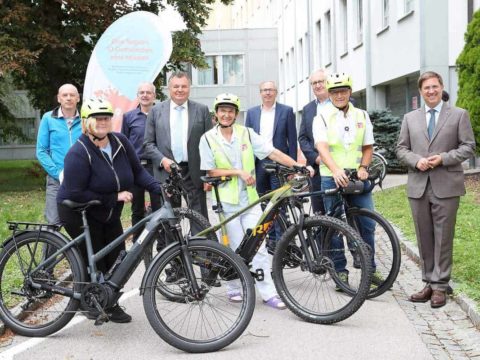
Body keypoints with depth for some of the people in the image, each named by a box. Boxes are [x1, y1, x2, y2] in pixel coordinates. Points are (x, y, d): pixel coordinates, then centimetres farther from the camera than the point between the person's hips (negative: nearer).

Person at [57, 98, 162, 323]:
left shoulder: (120, 142, -8)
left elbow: (138, 172, -1)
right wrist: (114, 197, -25)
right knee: (95, 262, -3)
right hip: (78, 213, -6)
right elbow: (75, 194, -26)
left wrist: (159, 188, -17)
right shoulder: (79, 152, -24)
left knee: (117, 259, 8)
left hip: (109, 214, 6)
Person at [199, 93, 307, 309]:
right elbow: (212, 172, -2)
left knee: (258, 247, -2)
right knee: (237, 248, 3)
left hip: (249, 198, 2)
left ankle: (268, 293, 3)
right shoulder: (208, 139, 0)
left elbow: (272, 153, -3)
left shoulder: (246, 134, 3)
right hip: (226, 200, -1)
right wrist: (238, 172, -13)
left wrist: (299, 166, -14)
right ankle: (235, 288, 22)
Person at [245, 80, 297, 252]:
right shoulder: (252, 112, 11)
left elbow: (292, 139, 1)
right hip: (258, 163, 4)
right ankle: (270, 237, 19)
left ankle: (280, 240, 0)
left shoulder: (286, 111, 2)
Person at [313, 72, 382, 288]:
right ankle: (340, 270, 14)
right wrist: (336, 170, -32)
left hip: (357, 177, 3)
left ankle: (369, 268, 15)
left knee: (367, 223, 1)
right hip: (332, 178, -2)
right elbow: (322, 147, -15)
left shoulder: (361, 116, 10)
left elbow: (368, 147, 14)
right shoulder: (322, 117, -1)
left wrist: (363, 167, -5)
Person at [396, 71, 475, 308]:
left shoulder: (459, 115, 5)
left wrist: (443, 158, -14)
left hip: (446, 186, -3)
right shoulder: (410, 118, 13)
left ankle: (440, 286, 6)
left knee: (443, 238, -1)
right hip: (418, 186, 3)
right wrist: (416, 161, -9)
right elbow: (401, 148, 11)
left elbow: (468, 146, 1)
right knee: (424, 238, 8)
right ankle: (429, 283, 18)